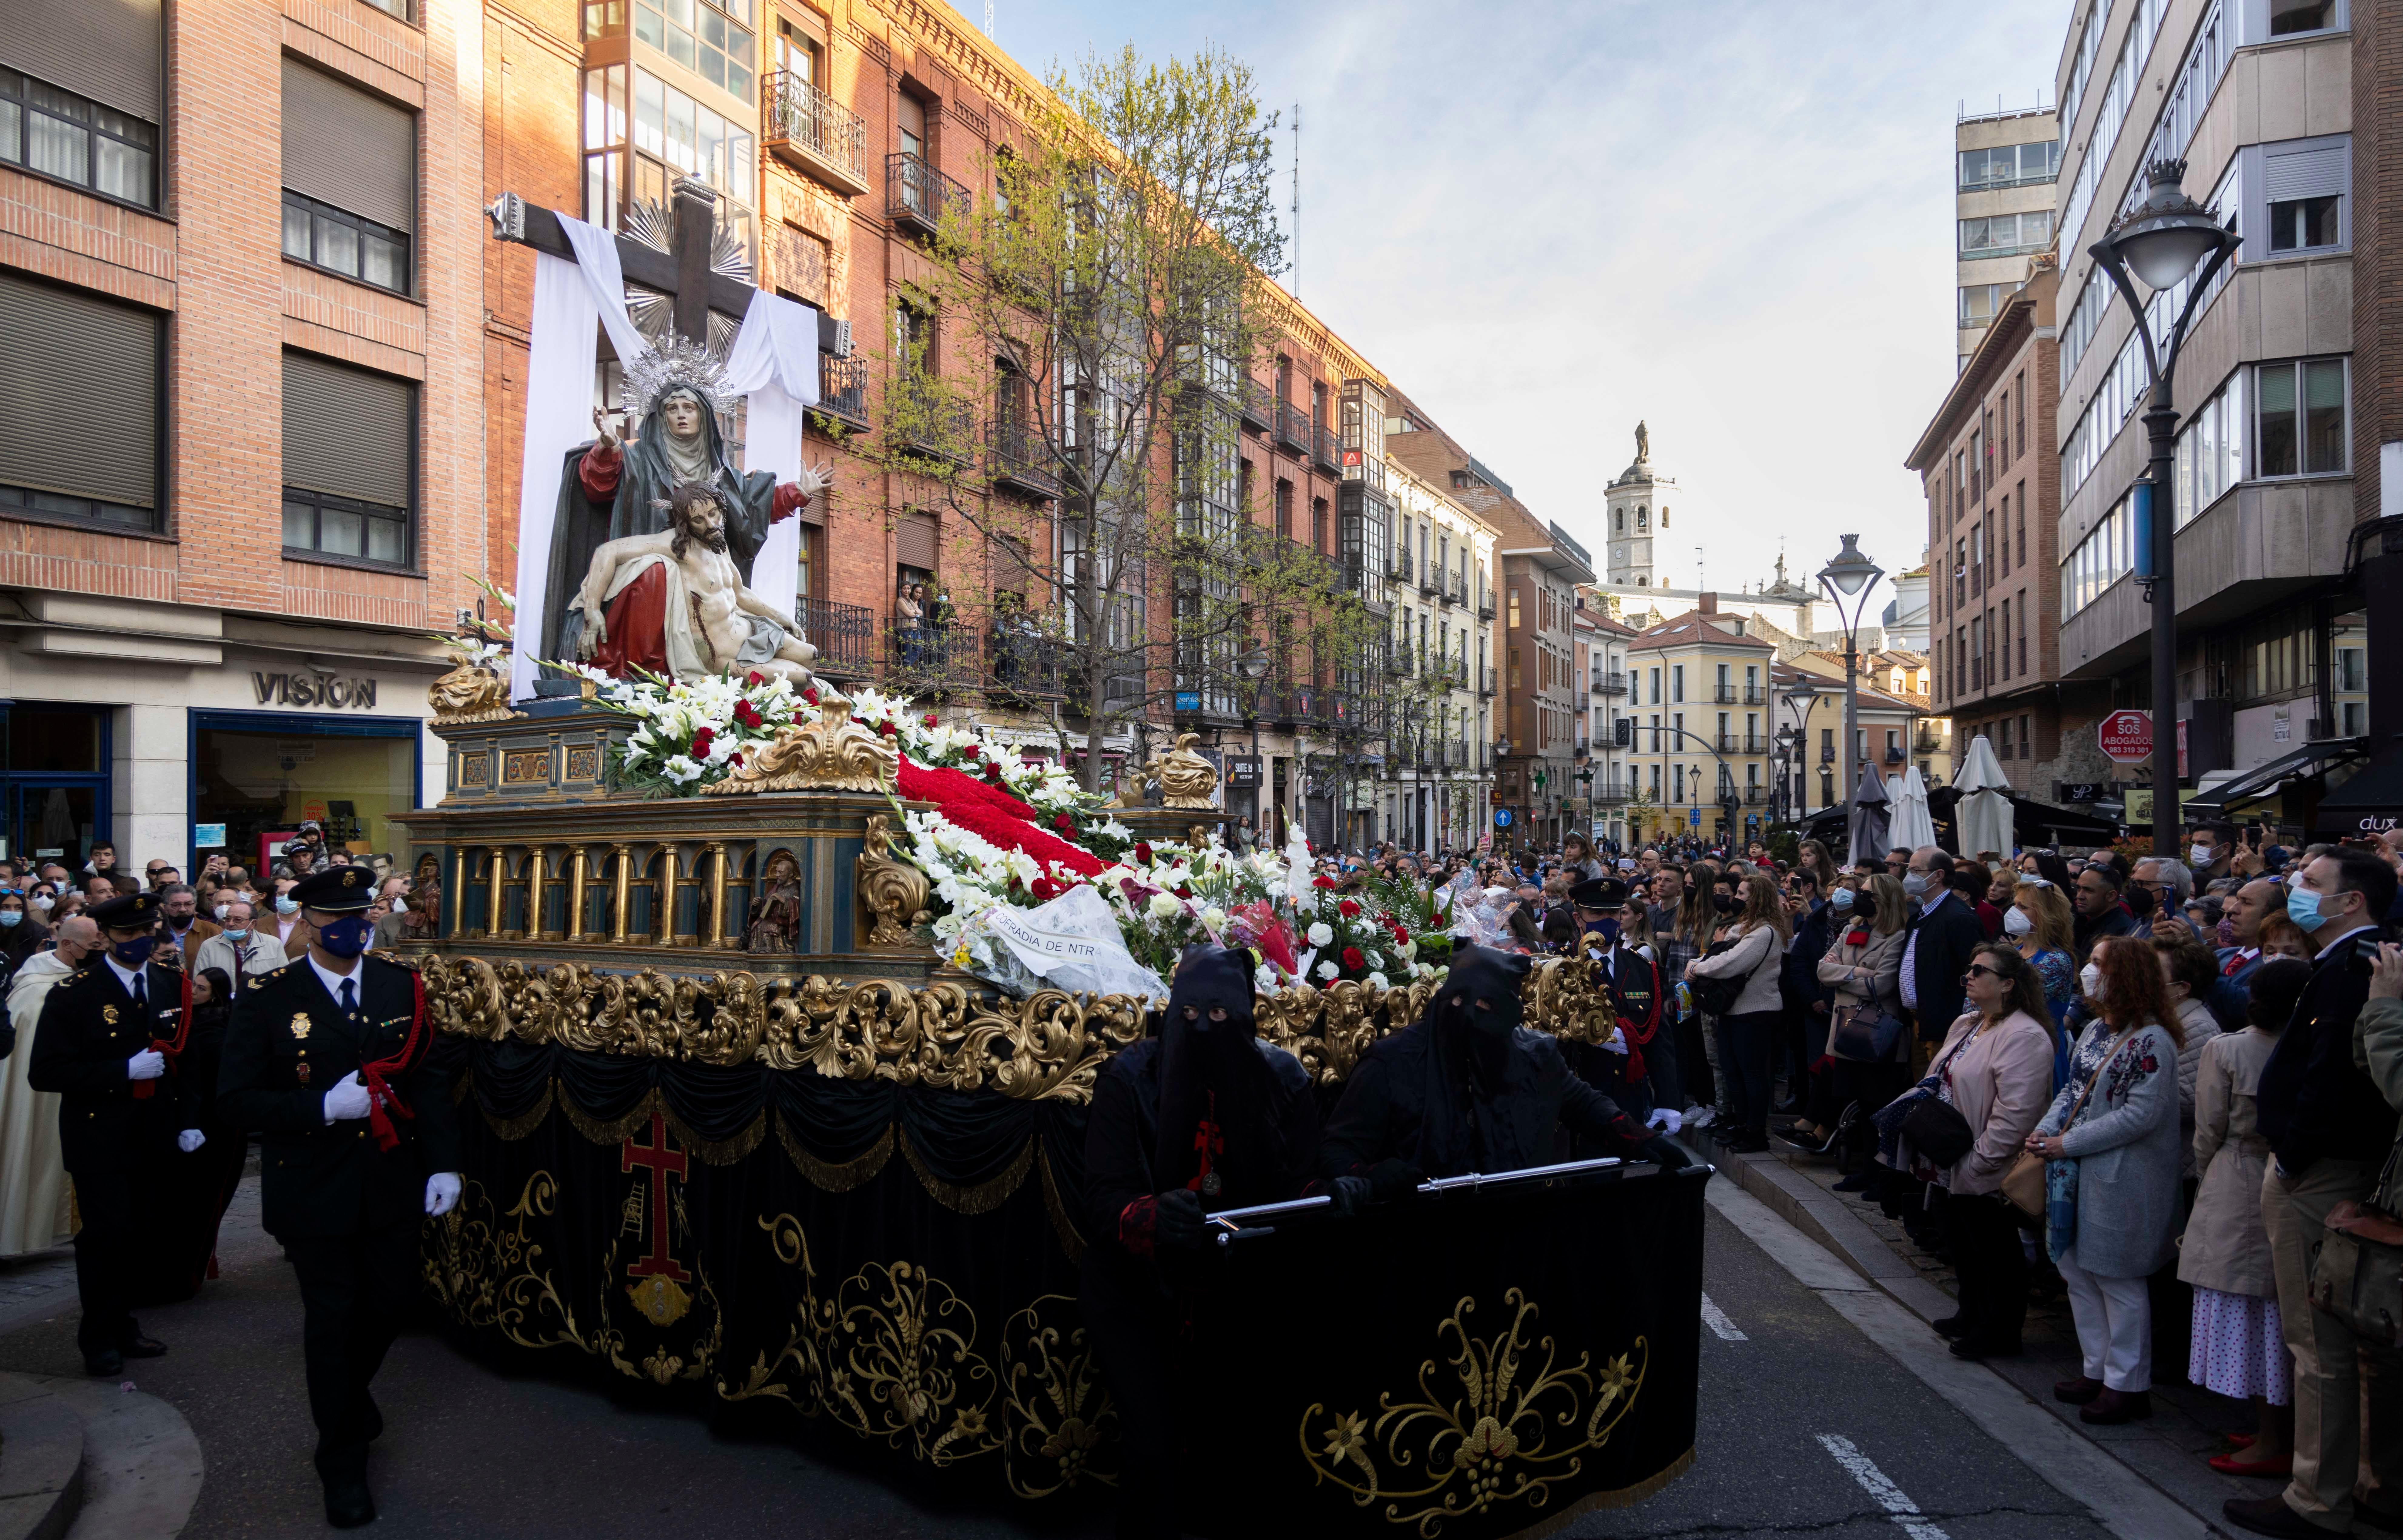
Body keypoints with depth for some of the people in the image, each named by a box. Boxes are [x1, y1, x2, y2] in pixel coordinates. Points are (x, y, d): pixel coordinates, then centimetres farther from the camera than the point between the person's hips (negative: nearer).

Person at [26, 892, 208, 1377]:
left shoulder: (172, 985, 7)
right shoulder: (73, 993, -7)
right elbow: (46, 1072, -11)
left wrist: (188, 1120, 6)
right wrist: (125, 1071, -20)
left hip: (153, 1134, 4)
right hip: (100, 1135, -4)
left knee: (132, 1235, 9)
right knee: (107, 1233, -6)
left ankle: (122, 1326, 26)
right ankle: (100, 1337, 12)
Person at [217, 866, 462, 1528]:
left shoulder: (400, 985, 0)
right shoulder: (265, 998, -9)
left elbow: (428, 1078, 3)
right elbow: (238, 1100, -10)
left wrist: (443, 1163, -4)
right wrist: (324, 1108, -24)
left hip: (392, 1183, 3)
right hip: (316, 1191, -3)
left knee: (391, 1299, 14)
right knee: (331, 1319, 8)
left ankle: (350, 1392, 48)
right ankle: (342, 1461, 28)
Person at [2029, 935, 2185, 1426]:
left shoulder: (2151, 1041, -17)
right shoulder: (2095, 1031, 10)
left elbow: (2141, 1115, -22)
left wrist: (2070, 1143, -19)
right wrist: (2045, 1130, -3)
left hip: (2121, 1180, -9)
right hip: (2078, 1175, 9)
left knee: (2118, 1280, 3)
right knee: (2077, 1271, 16)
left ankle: (2127, 1385, 17)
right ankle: (2097, 1370, 30)